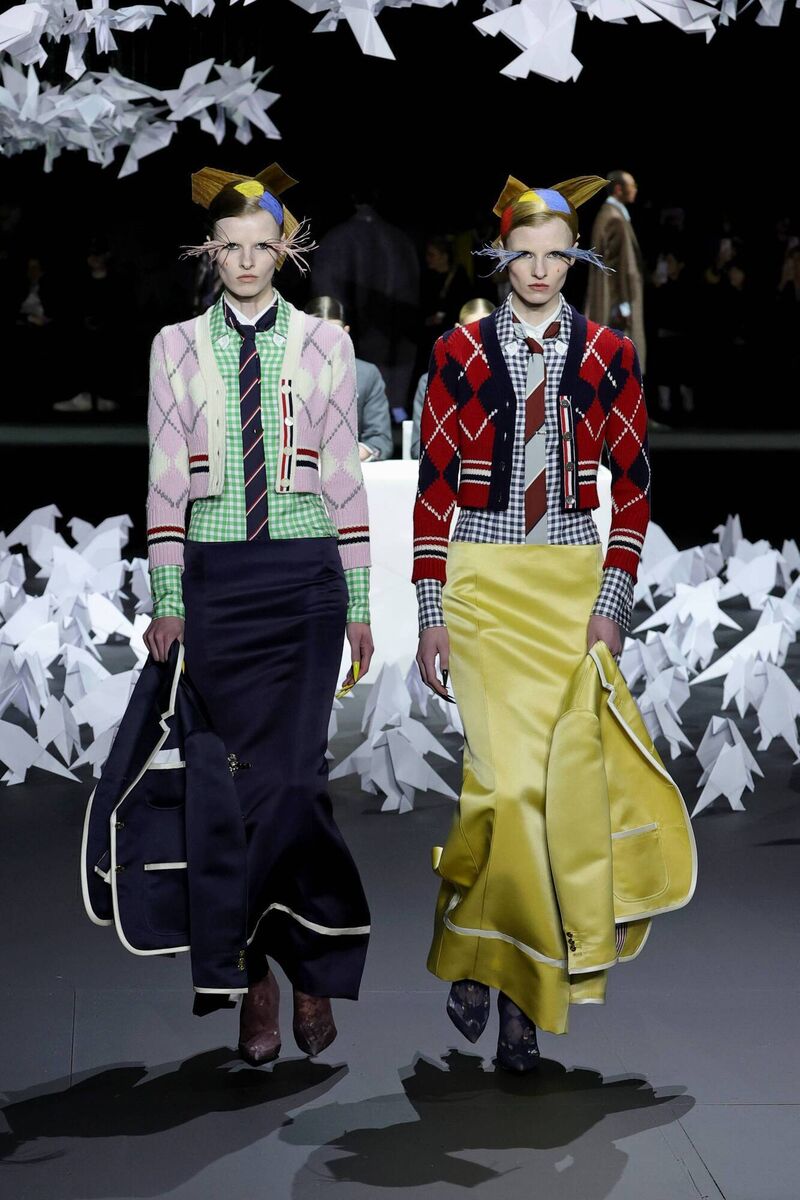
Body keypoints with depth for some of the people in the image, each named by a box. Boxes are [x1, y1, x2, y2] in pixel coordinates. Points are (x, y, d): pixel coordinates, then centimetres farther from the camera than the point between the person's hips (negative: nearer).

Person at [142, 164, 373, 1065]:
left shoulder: (324, 344, 6)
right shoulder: (177, 347, 7)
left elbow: (344, 478, 7)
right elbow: (166, 481, 6)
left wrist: (359, 602, 5)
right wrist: (167, 602, 0)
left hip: (305, 576, -1)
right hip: (215, 578, 1)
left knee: (288, 773, -10)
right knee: (251, 778, 1)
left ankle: (268, 968, 5)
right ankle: (304, 967, 13)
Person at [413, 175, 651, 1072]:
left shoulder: (609, 354, 5)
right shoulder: (459, 354, 2)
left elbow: (633, 482, 6)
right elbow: (434, 486, 2)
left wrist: (613, 600, -3)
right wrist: (431, 614, -3)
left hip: (577, 584, 2)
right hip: (484, 583, -2)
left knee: (554, 777, -1)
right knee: (511, 776, -13)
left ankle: (477, 943, 16)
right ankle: (527, 974, 9)